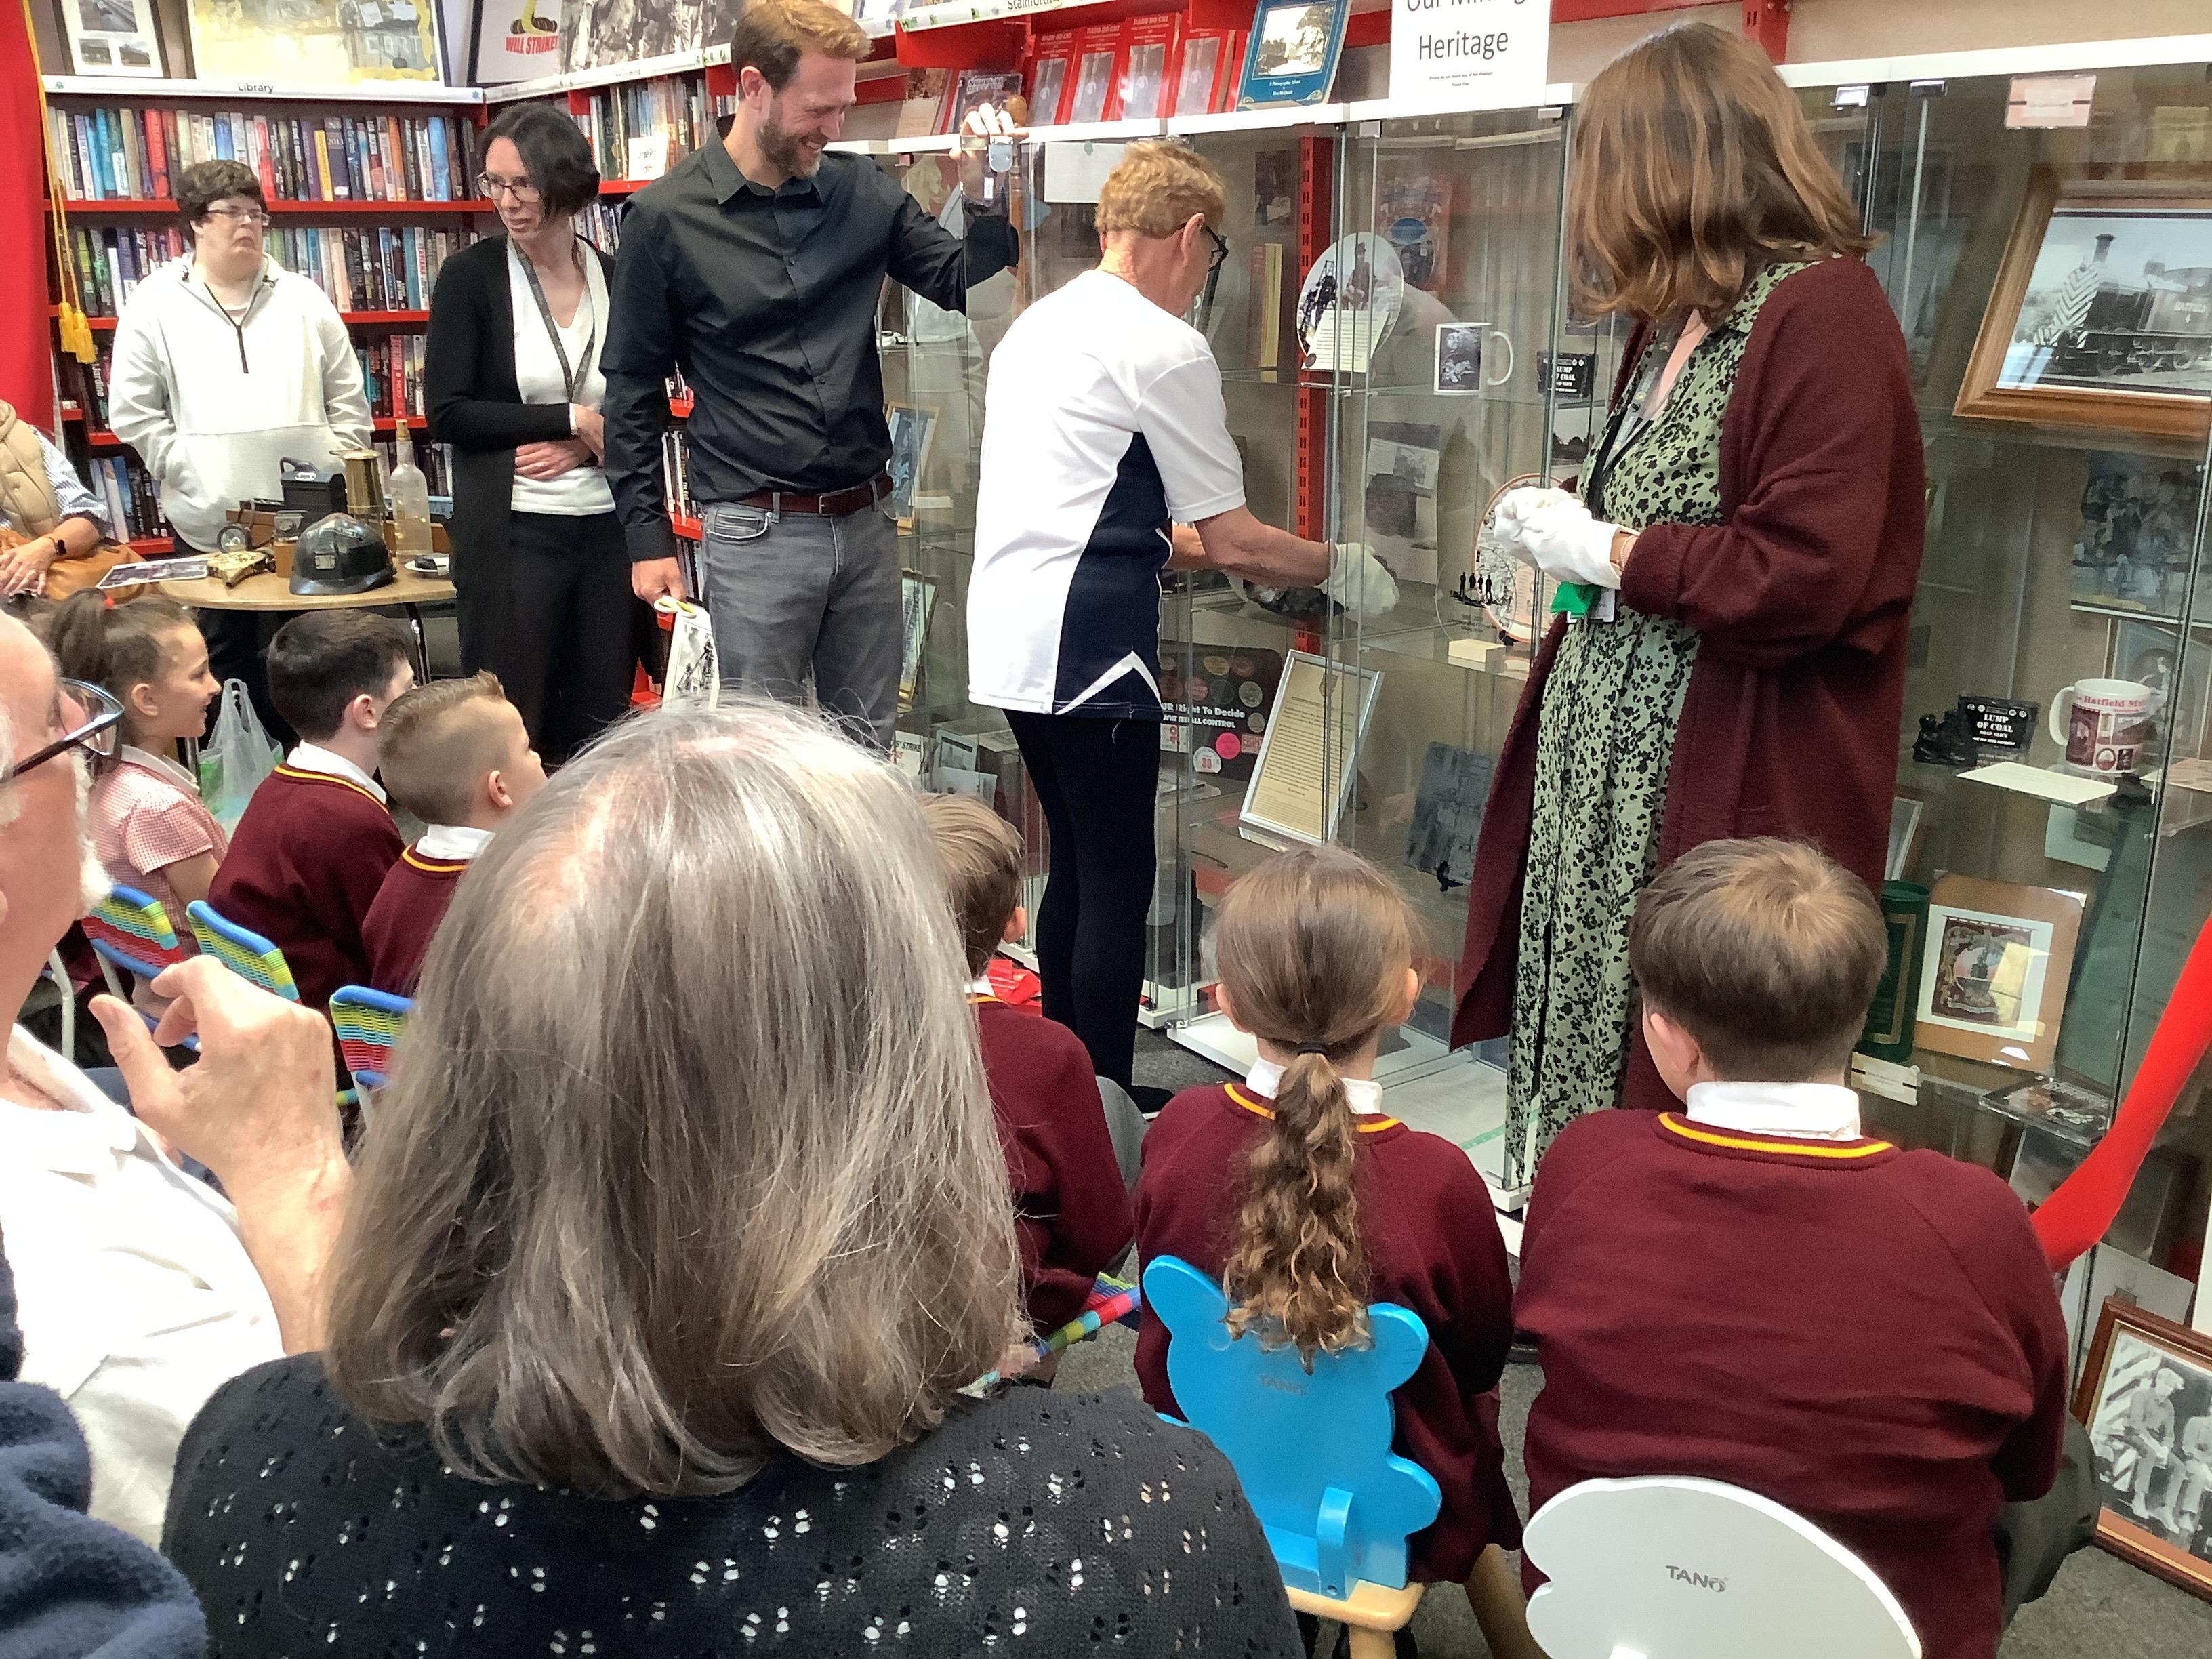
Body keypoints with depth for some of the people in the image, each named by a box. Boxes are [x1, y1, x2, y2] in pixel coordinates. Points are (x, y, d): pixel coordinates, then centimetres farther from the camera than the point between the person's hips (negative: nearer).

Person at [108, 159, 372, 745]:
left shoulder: (303, 299, 9)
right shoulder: (154, 305, 3)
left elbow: (348, 399, 10)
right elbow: (132, 412, 1)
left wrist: (337, 471, 0)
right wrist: (185, 470, -7)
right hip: (208, 524, -1)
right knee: (225, 663, 8)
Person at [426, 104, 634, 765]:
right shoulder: (471, 276, -2)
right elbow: (447, 414, -7)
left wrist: (580, 448, -10)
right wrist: (573, 420, -10)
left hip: (609, 529, 3)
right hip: (513, 535, -3)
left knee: (599, 723, 8)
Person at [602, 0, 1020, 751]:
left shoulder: (864, 193, 4)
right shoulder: (666, 217, -6)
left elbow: (967, 286, 7)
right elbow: (634, 389, -1)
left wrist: (985, 193, -10)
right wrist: (647, 536, -2)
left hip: (865, 521, 4)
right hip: (755, 533, -4)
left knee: (866, 748, 13)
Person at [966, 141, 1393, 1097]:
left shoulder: (1039, 325, 17)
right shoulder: (1165, 348, -10)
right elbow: (1231, 542, -7)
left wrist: (1188, 548, 29)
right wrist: (1337, 570, 8)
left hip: (1008, 626, 9)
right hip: (1086, 636, -9)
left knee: (1076, 866, 17)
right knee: (1118, 883, 0)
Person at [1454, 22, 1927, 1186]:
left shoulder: (1823, 313, -15)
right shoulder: (1681, 317, 16)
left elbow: (1806, 577, -23)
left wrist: (1607, 554, -14)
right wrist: (1565, 535, 10)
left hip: (1729, 795, -9)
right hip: (1607, 772, 9)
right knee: (1574, 1049, 13)